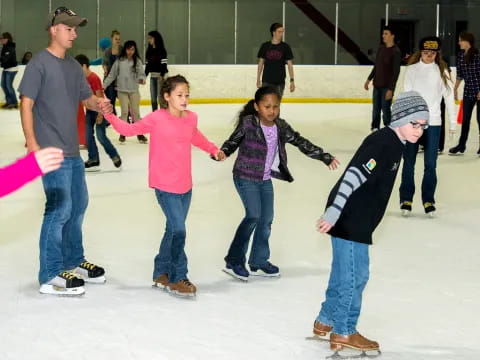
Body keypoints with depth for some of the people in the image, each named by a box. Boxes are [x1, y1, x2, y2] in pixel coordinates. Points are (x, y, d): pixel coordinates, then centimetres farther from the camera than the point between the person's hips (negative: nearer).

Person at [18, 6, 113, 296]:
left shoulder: (73, 66, 12)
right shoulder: (40, 64, -11)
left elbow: (86, 97, 17)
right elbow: (26, 104, -14)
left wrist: (99, 104, -6)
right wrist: (32, 144, -21)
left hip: (73, 151, 9)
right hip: (51, 151, -9)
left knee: (78, 204, 20)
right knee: (59, 208, -11)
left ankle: (73, 262, 36)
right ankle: (50, 276, -3)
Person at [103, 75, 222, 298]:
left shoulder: (191, 118, 4)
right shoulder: (157, 119, -12)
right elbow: (130, 129, -7)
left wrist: (212, 149, 21)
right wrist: (110, 116, -20)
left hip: (185, 185, 6)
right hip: (165, 186, -6)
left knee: (174, 230, 16)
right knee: (178, 231, -10)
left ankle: (162, 273, 31)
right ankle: (177, 279, 4)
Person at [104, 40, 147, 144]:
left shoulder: (137, 61, 1)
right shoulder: (119, 61, 0)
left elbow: (141, 73, -3)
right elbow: (112, 75, 5)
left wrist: (141, 79, -25)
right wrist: (104, 85, 2)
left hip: (134, 90, 0)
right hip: (122, 90, 0)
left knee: (136, 111, 3)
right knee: (124, 111, -1)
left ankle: (140, 133, 13)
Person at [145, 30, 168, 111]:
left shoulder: (161, 50, -9)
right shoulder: (149, 51, 12)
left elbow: (164, 64, -13)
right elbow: (147, 64, 15)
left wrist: (162, 75, -21)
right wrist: (144, 76, 11)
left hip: (160, 75, -7)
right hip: (152, 76, 7)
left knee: (160, 96, -7)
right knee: (153, 97, 8)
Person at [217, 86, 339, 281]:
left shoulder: (281, 127, -1)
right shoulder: (248, 123, -15)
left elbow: (301, 142, 4)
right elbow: (233, 141, -8)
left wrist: (325, 157, 4)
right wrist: (221, 153, -28)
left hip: (265, 179, 6)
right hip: (245, 177, -6)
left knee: (266, 219, 9)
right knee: (253, 215, -17)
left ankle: (259, 261, 25)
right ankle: (234, 261, -8)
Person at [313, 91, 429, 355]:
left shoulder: (394, 143, 11)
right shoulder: (382, 143, -20)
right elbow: (354, 175, -28)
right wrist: (333, 213, -33)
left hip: (358, 221, 10)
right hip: (350, 220, -10)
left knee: (343, 274, 20)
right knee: (355, 276, -1)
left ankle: (325, 321, 35)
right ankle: (343, 333, 10)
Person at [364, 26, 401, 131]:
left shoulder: (396, 51, -13)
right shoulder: (381, 49, 9)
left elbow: (396, 72, -15)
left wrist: (391, 89, -18)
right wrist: (369, 79, 16)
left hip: (387, 87, -7)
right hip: (377, 85, 7)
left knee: (385, 109, -5)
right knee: (376, 109, 10)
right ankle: (375, 128, 19)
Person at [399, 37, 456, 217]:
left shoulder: (442, 71, 2)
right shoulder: (412, 70, 1)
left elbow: (449, 96, 3)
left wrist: (453, 121, 0)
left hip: (433, 123, 0)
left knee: (430, 164, 3)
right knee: (409, 162, 6)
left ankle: (428, 200, 14)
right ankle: (406, 199, 15)